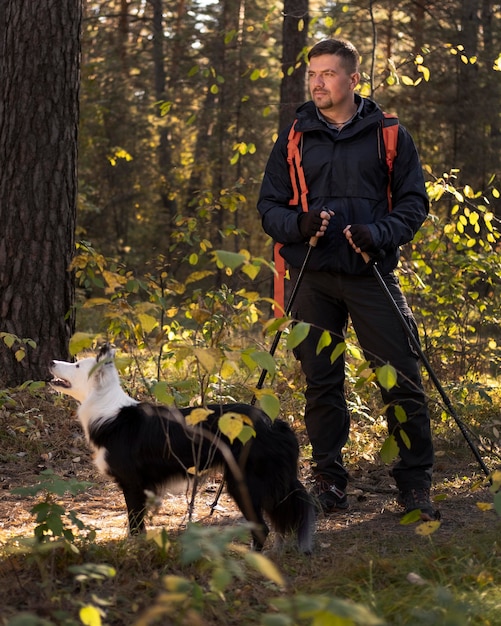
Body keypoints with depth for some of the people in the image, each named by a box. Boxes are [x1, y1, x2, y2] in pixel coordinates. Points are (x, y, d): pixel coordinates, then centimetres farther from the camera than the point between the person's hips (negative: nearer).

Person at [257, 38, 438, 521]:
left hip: (372, 274, -2)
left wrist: (379, 234, -13)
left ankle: (415, 485, 4)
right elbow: (268, 205, 11)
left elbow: (413, 201, 5)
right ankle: (328, 483, 15)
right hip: (312, 277, 2)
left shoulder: (389, 135, 6)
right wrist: (299, 224, -10)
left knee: (402, 380, -6)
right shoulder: (293, 140, 11)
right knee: (321, 384, 4)